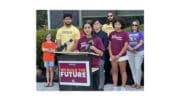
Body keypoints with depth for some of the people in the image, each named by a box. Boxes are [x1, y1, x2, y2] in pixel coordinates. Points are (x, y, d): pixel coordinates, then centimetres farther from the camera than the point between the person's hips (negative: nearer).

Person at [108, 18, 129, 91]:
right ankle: (115, 87, 13)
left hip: (121, 56, -4)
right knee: (114, 71, 7)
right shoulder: (112, 34, 7)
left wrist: (118, 55, -12)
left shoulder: (124, 34, -5)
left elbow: (125, 46, -8)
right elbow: (109, 45, 9)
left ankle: (123, 87, 9)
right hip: (113, 56, 4)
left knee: (123, 71, 4)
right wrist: (111, 55, -3)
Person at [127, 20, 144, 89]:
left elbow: (141, 43, -7)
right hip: (130, 52, 4)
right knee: (132, 68, 6)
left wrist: (135, 48, -21)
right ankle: (135, 82, 16)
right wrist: (130, 48, -15)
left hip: (139, 52, -4)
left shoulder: (141, 33, 2)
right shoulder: (128, 34, 13)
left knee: (138, 67, -11)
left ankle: (138, 83, -3)